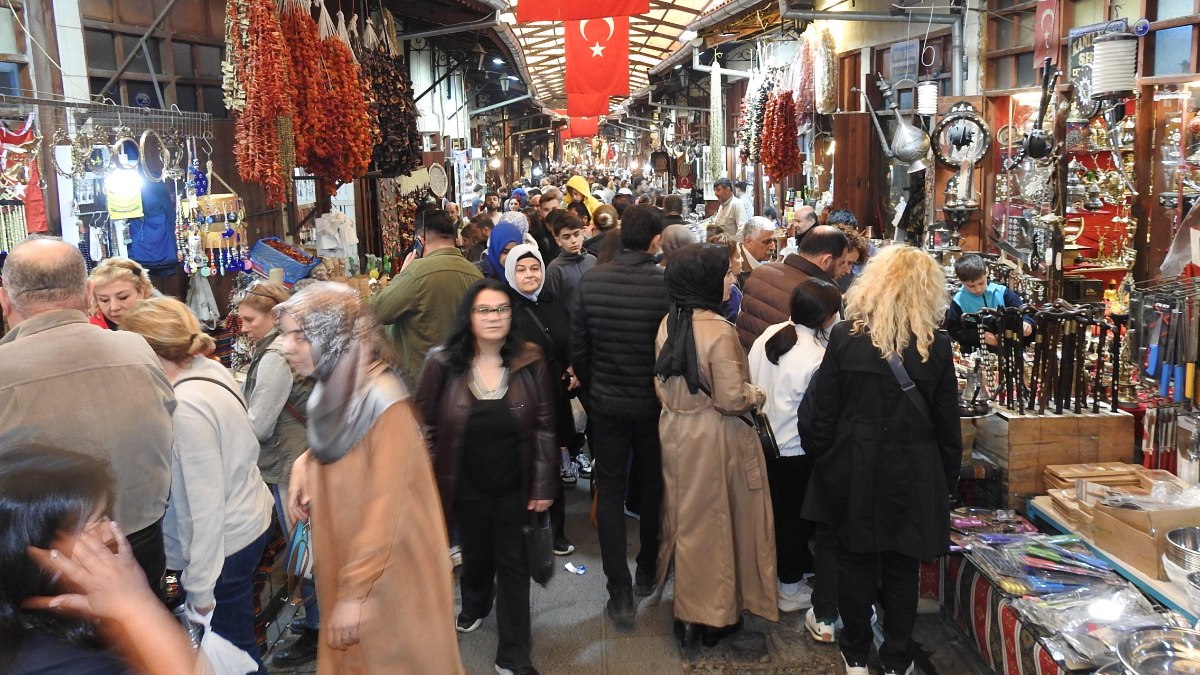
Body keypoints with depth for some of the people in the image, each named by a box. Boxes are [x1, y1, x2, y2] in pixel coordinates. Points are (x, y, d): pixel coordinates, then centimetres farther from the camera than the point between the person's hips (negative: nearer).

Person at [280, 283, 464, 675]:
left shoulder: (382, 400, -24)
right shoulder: (331, 391, 0)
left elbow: (385, 508, -24)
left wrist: (354, 592, -22)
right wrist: (304, 463, -3)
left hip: (390, 573, -8)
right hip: (345, 562, 8)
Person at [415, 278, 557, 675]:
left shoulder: (531, 363, -10)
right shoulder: (443, 364, -11)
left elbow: (544, 428, -5)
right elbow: (426, 427, -4)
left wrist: (544, 485, -7)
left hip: (516, 486, -1)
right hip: (467, 486, 1)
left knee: (513, 565, 8)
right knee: (476, 555, 22)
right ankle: (475, 607, 55)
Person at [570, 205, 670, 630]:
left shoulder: (591, 281, -9)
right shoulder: (666, 284, -18)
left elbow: (578, 349, -3)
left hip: (606, 403, 1)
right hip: (653, 404, -1)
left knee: (610, 492, 10)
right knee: (653, 487, 19)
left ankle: (620, 593, 9)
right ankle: (648, 572, 36)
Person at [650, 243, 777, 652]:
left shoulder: (668, 324, 0)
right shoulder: (719, 331, -23)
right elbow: (731, 399, -21)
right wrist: (758, 394, -3)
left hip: (675, 430, 7)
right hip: (714, 438, -7)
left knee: (686, 519, 19)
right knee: (716, 523, 9)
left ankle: (686, 613, 33)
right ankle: (715, 617, 24)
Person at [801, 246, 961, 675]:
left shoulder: (844, 337, -11)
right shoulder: (936, 346, -8)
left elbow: (823, 411, -7)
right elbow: (947, 422, -1)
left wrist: (822, 458, 7)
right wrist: (947, 476, 11)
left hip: (854, 469, 0)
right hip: (912, 473, 1)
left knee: (856, 560, 14)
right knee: (902, 566, 14)